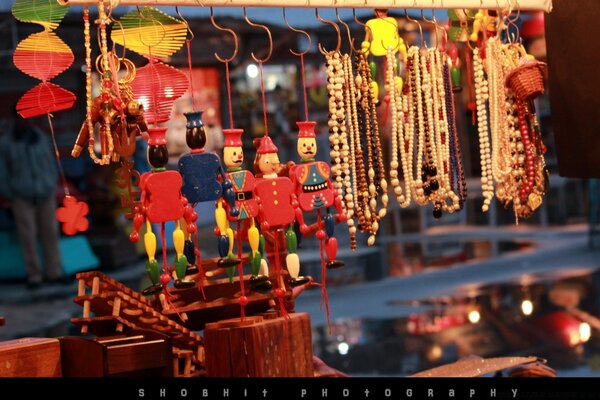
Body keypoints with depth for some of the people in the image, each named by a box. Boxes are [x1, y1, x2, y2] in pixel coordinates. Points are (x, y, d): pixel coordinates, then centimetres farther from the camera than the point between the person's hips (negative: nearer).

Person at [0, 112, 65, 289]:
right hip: (22, 197, -2)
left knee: (50, 233, 2)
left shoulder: (42, 138, -1)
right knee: (28, 236, -3)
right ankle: (34, 275, 6)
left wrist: (52, 189, 3)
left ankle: (53, 272, 11)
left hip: (46, 196, 2)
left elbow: (51, 164, 8)